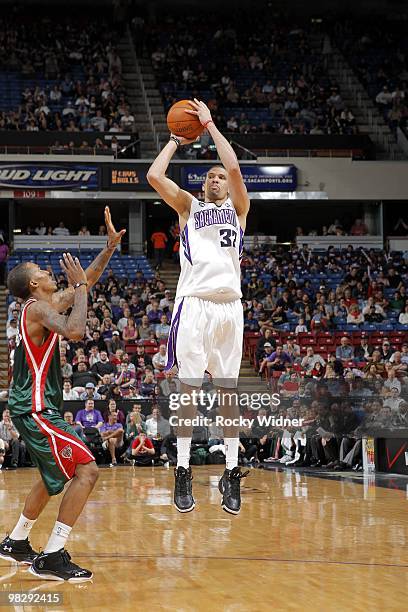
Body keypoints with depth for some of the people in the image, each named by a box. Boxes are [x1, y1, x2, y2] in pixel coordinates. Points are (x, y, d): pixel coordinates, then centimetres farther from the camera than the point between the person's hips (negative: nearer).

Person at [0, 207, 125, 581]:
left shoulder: (48, 304, 13)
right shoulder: (37, 307, -15)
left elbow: (87, 283, 25)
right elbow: (75, 332, -33)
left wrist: (110, 247, 17)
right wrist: (79, 286, -21)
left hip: (36, 407, 11)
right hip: (34, 408, -11)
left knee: (55, 476, 25)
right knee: (86, 469, -15)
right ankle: (51, 559, -16)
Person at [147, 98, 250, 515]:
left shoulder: (238, 208, 15)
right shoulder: (188, 207, 17)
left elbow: (234, 168, -3)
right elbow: (154, 176, 2)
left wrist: (209, 124, 3)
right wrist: (176, 141, 14)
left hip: (229, 305, 0)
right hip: (193, 303, 0)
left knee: (228, 391, 3)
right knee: (188, 389, -2)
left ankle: (231, 473, 8)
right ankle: (183, 471, 3)